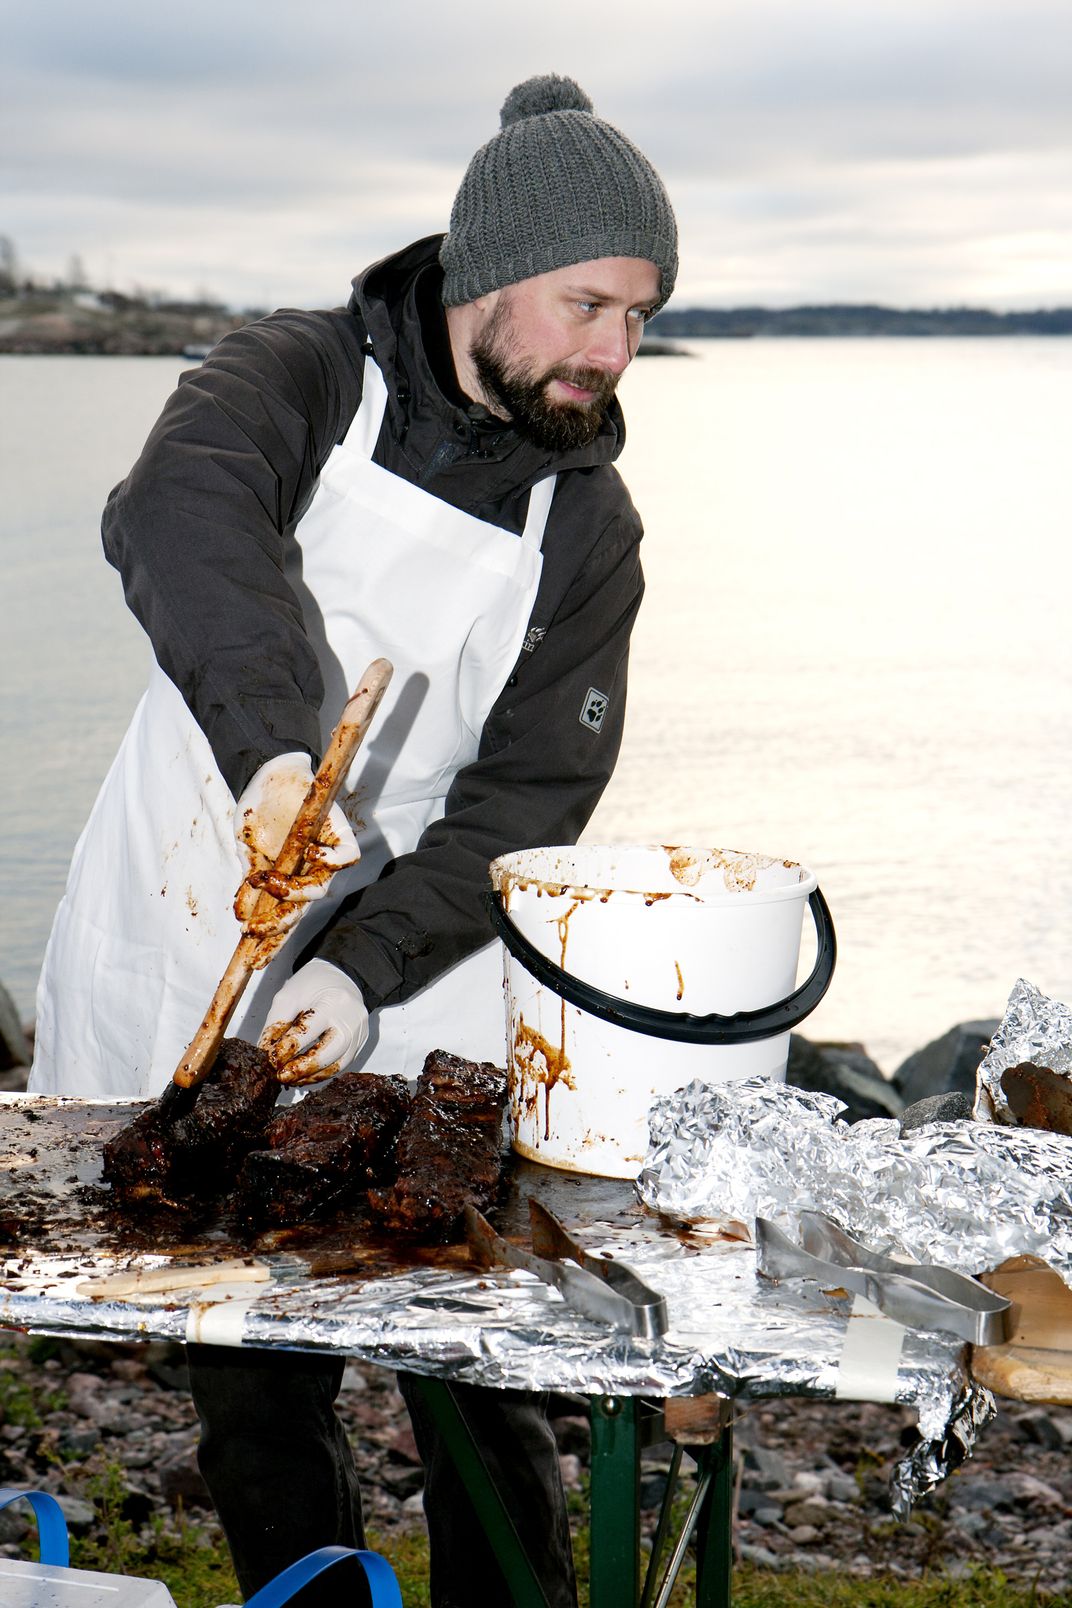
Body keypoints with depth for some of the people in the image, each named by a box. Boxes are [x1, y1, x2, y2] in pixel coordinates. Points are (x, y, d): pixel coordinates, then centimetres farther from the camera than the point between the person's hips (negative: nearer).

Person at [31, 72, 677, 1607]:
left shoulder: (590, 525, 4)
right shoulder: (299, 378, -6)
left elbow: (531, 796, -2)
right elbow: (177, 512, -29)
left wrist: (368, 966, -17)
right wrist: (276, 742, -47)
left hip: (410, 993, 2)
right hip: (182, 979, -2)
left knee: (482, 1391, 0)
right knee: (256, 1396, 7)